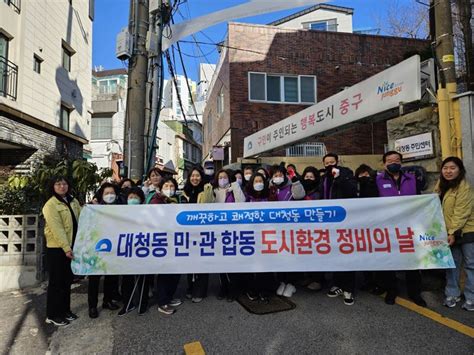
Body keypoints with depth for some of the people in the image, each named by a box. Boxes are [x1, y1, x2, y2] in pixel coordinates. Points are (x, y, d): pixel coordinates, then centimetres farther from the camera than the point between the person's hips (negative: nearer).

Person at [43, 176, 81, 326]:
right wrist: (66, 248, -23)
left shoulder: (73, 201, 9)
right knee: (56, 281, 3)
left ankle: (65, 310, 29)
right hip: (57, 248, -6)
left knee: (67, 280, 15)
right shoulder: (51, 204, -12)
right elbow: (57, 228, -19)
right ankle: (52, 315, 18)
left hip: (71, 246, 6)